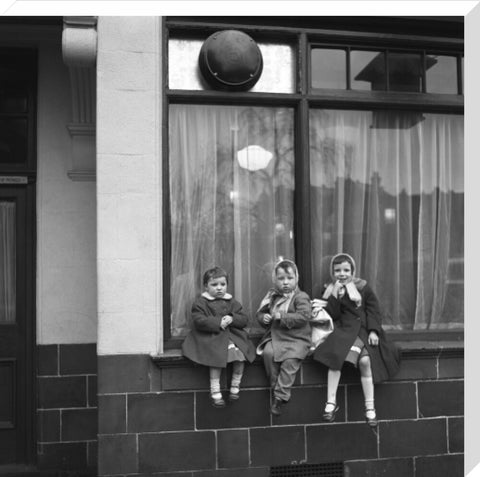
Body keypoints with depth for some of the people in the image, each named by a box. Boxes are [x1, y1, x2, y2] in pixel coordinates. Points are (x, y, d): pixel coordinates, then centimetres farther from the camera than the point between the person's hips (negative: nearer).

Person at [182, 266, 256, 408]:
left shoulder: (231, 302, 16)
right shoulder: (200, 302, 2)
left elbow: (244, 319, 12)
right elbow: (199, 321, -10)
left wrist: (232, 319, -9)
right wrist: (218, 322, -17)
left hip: (232, 335, 4)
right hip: (210, 337, -4)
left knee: (240, 353, -21)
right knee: (217, 355, -30)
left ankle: (235, 386, -1)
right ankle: (215, 391, -19)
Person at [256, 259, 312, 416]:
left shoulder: (301, 297, -5)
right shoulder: (272, 296, 12)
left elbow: (304, 316, -19)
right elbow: (260, 312, 20)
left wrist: (282, 317, -21)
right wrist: (263, 317, -5)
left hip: (297, 339, -5)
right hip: (275, 337, 5)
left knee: (290, 359, -28)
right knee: (268, 353, -24)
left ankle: (280, 396, -19)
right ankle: (276, 387, -8)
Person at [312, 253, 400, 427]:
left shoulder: (363, 287, 10)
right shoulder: (330, 290, 10)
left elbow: (374, 310, 6)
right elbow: (333, 315, 1)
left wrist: (373, 331, -7)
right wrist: (335, 296, -10)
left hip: (363, 330, 0)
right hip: (343, 330, 0)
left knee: (365, 360, -25)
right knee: (336, 354, -29)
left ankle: (370, 407, -13)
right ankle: (331, 402, -23)